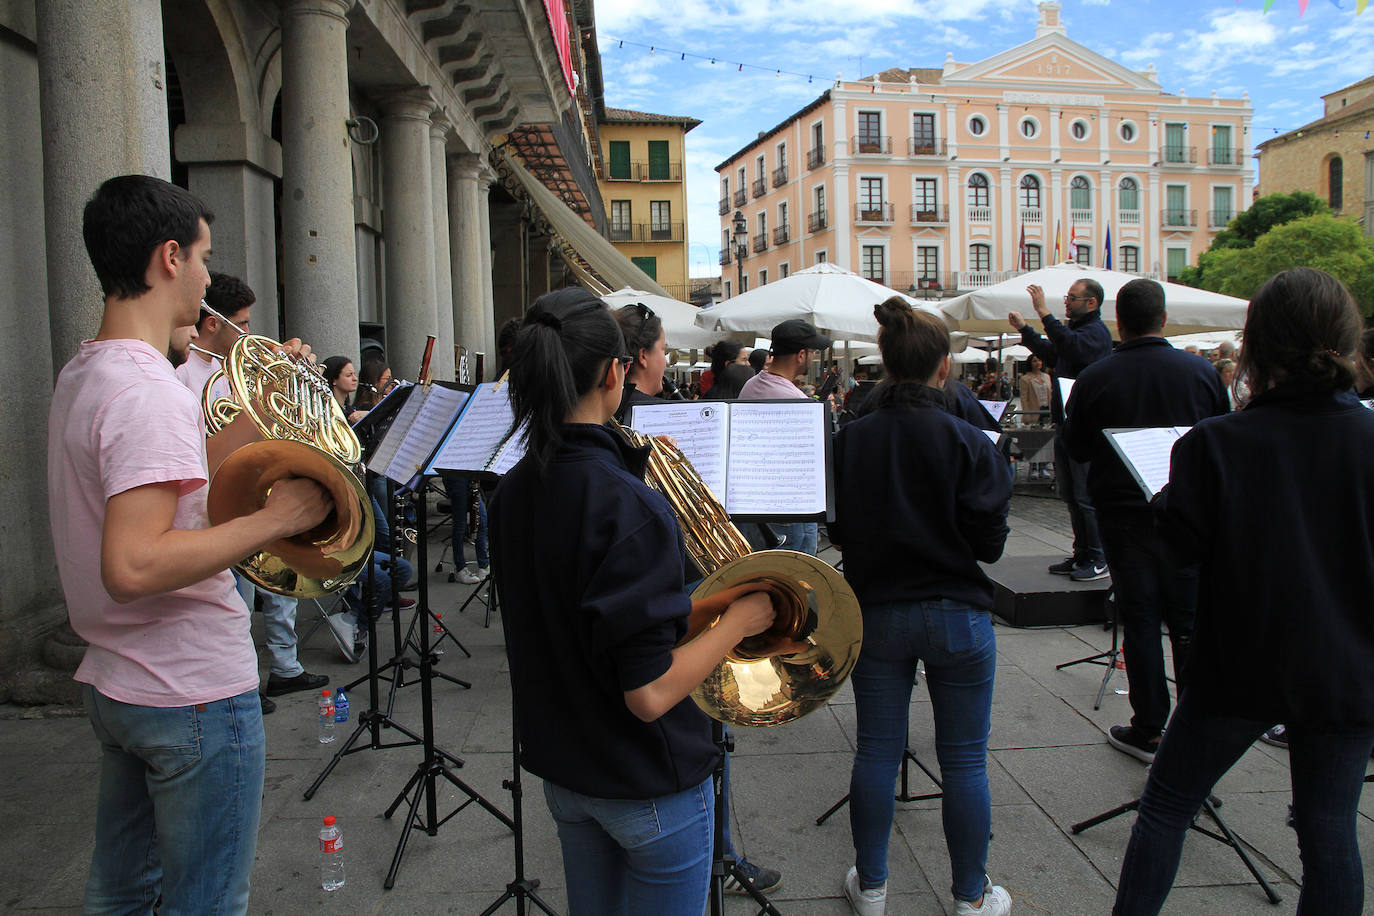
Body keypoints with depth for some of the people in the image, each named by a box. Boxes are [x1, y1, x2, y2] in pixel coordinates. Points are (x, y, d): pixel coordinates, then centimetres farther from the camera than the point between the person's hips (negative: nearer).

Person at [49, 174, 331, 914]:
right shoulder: (151, 392, -23)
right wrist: (276, 517, -24)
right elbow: (133, 565, -32)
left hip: (112, 685, 10)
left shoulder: (81, 374, 9)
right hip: (193, 692, -10)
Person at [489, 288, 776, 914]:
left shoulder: (514, 491, -3)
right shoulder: (629, 506, -28)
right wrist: (739, 620, -15)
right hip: (649, 786, -7)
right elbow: (650, 692, -30)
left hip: (559, 768, 7)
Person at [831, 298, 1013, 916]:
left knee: (876, 751, 13)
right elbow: (989, 543, -11)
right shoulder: (968, 443, -13)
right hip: (956, 615, -2)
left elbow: (836, 531, 2)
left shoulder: (849, 440, -5)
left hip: (875, 613, 3)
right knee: (964, 760, 11)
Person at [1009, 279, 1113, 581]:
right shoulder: (1072, 327, 17)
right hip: (1065, 423, 10)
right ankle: (1082, 555, 23)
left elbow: (1071, 346, -32)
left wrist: (1044, 313, -33)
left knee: (1087, 496, -5)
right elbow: (1052, 354, 29)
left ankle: (1099, 559, 3)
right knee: (1071, 495, 14)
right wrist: (1024, 328, 23)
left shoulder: (1097, 332, -12)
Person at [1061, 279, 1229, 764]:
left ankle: (1148, 730, 13)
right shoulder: (1201, 371, -5)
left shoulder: (1095, 378, -10)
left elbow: (1075, 448, -1)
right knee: (1190, 620, 10)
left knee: (1139, 620, 6)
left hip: (1122, 513, -1)